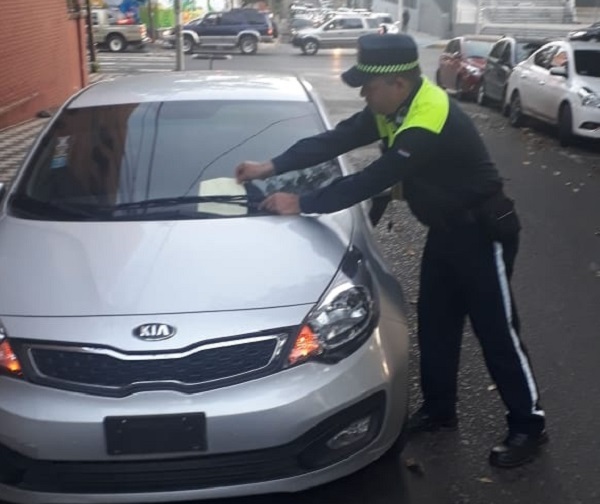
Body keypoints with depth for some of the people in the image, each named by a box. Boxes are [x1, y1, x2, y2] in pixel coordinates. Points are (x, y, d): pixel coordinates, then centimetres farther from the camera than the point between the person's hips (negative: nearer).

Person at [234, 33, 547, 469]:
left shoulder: (429, 124, -32)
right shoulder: (393, 108, -2)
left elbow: (372, 180, -32)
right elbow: (335, 140, -1)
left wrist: (302, 204, -26)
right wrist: (272, 167, -7)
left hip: (483, 232, -9)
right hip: (446, 228, 9)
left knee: (496, 331, -1)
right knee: (435, 323, 14)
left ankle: (529, 426, 14)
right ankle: (439, 409, 30)